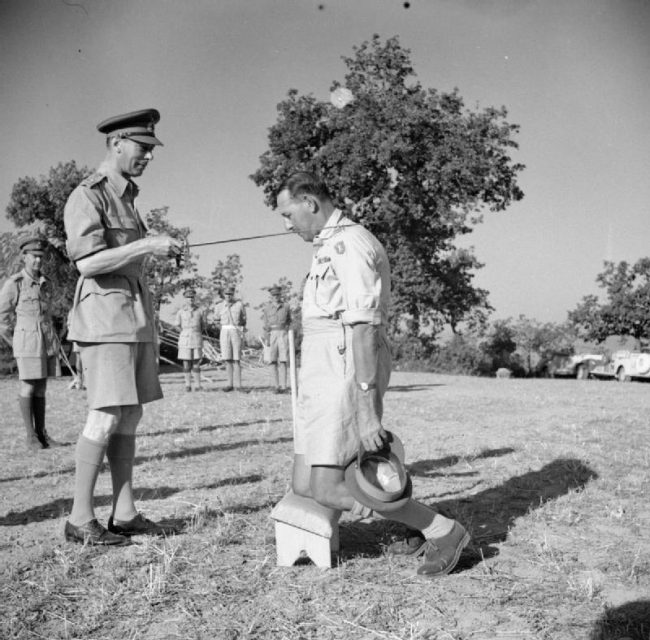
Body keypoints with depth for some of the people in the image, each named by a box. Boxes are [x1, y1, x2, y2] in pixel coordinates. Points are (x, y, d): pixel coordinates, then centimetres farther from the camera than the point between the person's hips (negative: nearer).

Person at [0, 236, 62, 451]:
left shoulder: (46, 284, 12)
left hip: (48, 341, 6)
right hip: (27, 341, -6)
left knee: (41, 387, 8)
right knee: (28, 387, -3)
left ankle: (41, 433, 13)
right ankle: (30, 436, 3)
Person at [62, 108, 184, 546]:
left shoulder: (126, 197, 20)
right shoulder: (87, 196, -7)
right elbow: (88, 262, -19)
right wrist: (147, 245, -19)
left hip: (135, 317, 9)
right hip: (105, 316, -9)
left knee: (130, 416, 6)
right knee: (106, 416, -10)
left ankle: (125, 513, 11)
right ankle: (81, 520, -1)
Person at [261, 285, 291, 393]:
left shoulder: (286, 306, 8)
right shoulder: (267, 307, 8)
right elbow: (265, 324, 6)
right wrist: (267, 338, -3)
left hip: (283, 334, -1)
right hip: (272, 334, 1)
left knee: (282, 361, -10)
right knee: (273, 361, -2)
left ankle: (283, 386, -13)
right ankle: (277, 385, 5)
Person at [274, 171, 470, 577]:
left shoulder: (349, 244, -11)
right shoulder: (333, 246, 22)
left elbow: (365, 329, -20)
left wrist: (366, 408, -25)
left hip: (346, 374, -10)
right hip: (325, 376, 10)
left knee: (327, 490, -11)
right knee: (305, 485, 7)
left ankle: (443, 531, 1)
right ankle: (420, 518, 14)